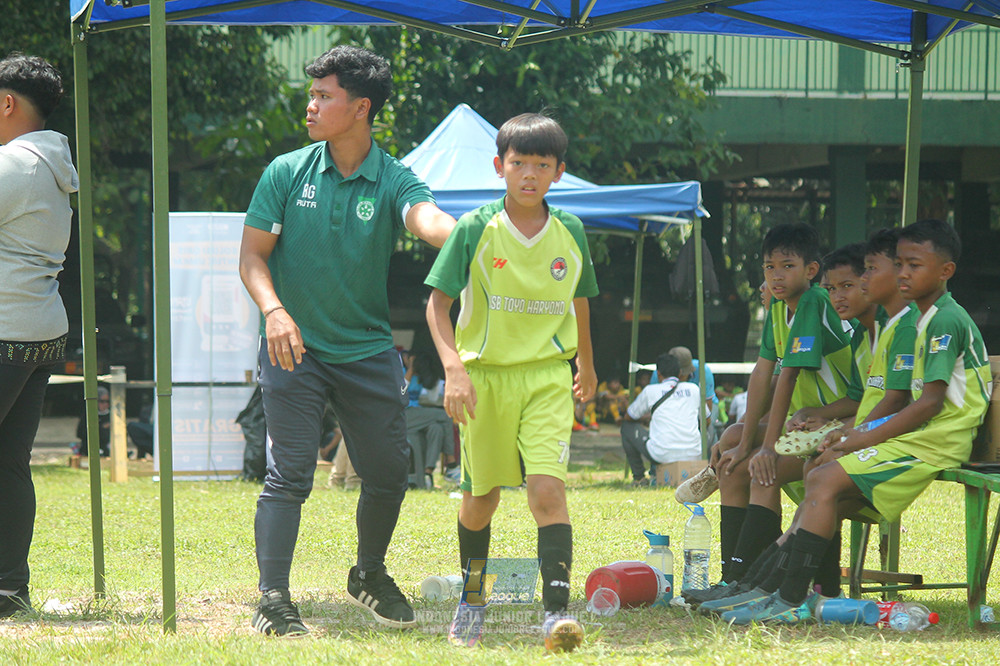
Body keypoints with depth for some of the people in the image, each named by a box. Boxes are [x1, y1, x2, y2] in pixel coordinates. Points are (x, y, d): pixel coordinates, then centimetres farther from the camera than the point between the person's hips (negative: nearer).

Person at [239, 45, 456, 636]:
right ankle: (273, 599, -9)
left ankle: (370, 575, 33)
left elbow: (429, 221, -25)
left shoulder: (393, 180, -4)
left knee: (389, 472, 8)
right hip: (295, 345, -1)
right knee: (289, 473, -10)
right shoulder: (287, 173, -1)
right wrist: (273, 310, -21)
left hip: (368, 349, 2)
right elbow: (253, 255, -1)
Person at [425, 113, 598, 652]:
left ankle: (557, 610, -20)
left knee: (548, 490, -16)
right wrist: (453, 368, -19)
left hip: (548, 377, 0)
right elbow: (438, 304, -5)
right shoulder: (474, 230, -6)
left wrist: (587, 365, 32)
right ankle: (472, 599, 34)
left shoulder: (570, 233, 3)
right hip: (485, 374, 0)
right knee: (481, 496, 12)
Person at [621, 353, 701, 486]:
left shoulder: (650, 391, 4)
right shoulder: (693, 388, 11)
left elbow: (629, 417, 20)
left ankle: (639, 477, 19)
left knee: (627, 427, 20)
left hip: (662, 455, -3)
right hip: (693, 455, 3)